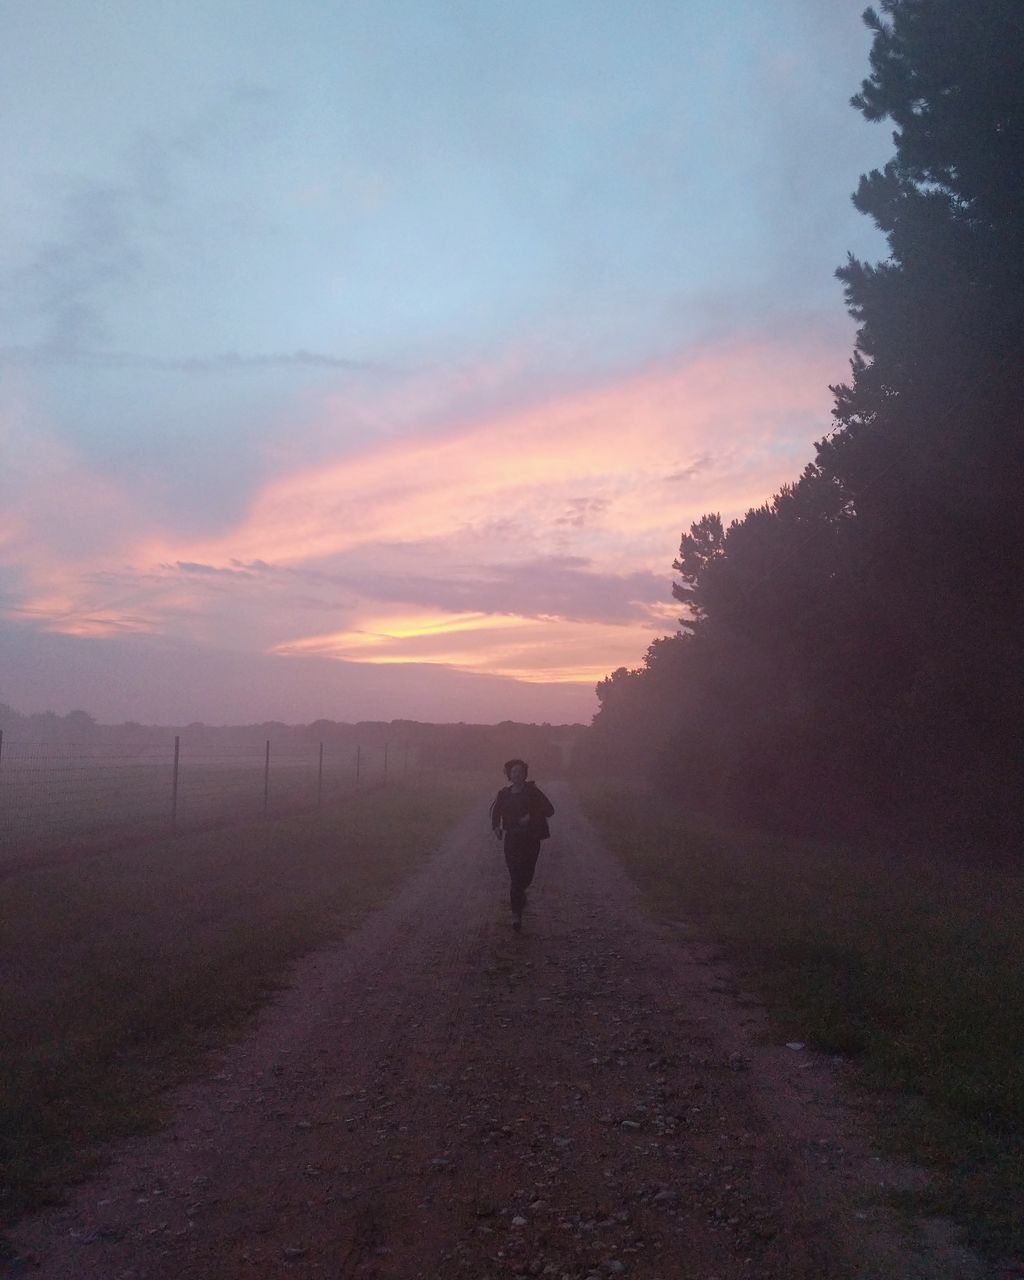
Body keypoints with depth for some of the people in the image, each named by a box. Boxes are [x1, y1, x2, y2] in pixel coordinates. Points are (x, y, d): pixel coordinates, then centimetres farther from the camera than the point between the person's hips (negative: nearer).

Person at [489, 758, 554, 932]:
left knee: (527, 874, 8)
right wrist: (496, 826, 1)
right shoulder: (504, 794, 3)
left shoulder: (532, 791, -3)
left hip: (531, 839, 0)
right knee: (515, 875, -9)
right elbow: (495, 810, 19)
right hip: (512, 839, 0)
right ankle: (516, 914, -6)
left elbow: (549, 809, -5)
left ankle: (519, 892, 45)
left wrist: (531, 816, -19)